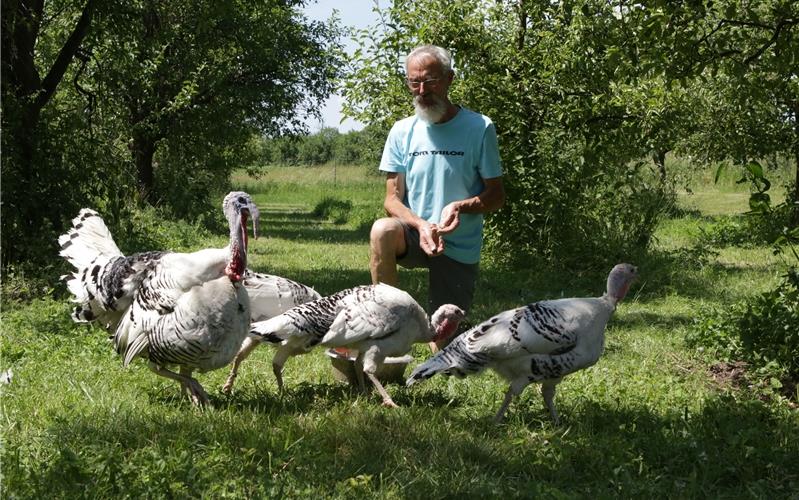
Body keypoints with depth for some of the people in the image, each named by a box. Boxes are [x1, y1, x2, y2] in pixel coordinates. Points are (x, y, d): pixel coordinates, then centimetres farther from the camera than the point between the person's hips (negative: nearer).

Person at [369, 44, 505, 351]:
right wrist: (420, 225, -22)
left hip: (460, 248, -1)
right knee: (382, 230, -35)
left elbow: (496, 196, -2)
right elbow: (392, 199, -1)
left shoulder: (479, 128, -6)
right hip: (414, 236, 1)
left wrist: (462, 206, -24)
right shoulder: (402, 132, 1)